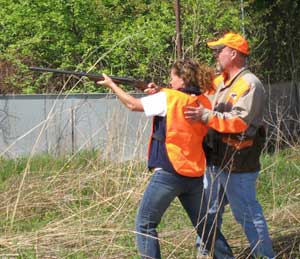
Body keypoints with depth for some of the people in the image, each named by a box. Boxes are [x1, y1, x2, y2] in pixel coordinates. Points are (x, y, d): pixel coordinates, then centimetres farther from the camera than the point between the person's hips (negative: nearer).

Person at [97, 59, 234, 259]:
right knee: (204, 225, 19)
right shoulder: (203, 103, 6)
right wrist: (159, 94, 13)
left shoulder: (168, 98, -10)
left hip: (168, 174, -6)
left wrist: (111, 84, 11)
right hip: (194, 175, 6)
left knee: (145, 225, 3)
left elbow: (133, 104, -1)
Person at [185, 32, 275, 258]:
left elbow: (240, 121, -25)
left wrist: (206, 116, -32)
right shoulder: (220, 82, 13)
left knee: (247, 213, -3)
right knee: (209, 210, 17)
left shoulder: (250, 85, -15)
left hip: (238, 163, -9)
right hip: (217, 160, 9)